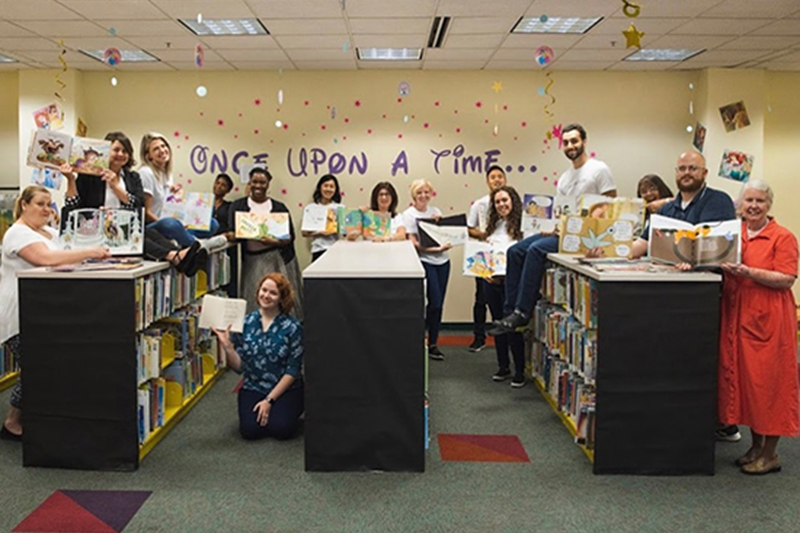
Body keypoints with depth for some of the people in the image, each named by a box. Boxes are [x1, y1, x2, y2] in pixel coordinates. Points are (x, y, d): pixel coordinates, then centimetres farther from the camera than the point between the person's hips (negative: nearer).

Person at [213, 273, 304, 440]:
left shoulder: (292, 327, -9)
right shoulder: (245, 323, 0)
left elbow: (293, 370, -9)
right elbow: (239, 366, -1)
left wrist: (269, 400, -13)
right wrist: (227, 346, -19)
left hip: (285, 389, -2)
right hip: (252, 389, 2)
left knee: (281, 429, -23)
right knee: (250, 430, -20)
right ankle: (258, 409, 12)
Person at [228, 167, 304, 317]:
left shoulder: (279, 208, 7)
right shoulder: (238, 206, 9)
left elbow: (290, 237, 4)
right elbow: (231, 233, 4)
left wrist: (274, 241, -16)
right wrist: (232, 236, -20)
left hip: (278, 260, 0)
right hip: (251, 261, 0)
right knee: (254, 302, -3)